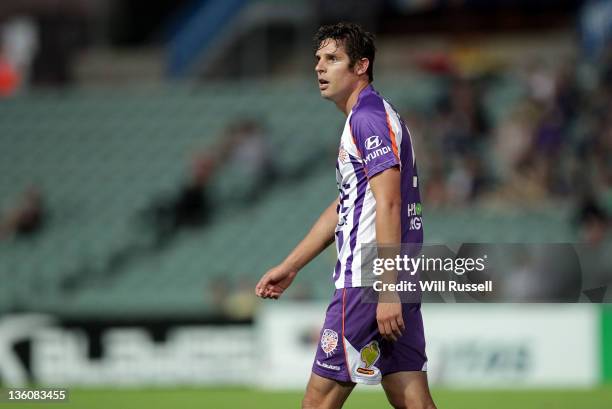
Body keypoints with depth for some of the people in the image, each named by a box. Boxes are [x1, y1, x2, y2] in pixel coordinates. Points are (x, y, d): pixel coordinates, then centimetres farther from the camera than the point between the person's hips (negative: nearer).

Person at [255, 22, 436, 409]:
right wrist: (289, 267, 31)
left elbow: (388, 204, -20)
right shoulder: (363, 119, 21)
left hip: (369, 283, -10)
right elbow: (343, 208, 29)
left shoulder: (369, 116, -11)